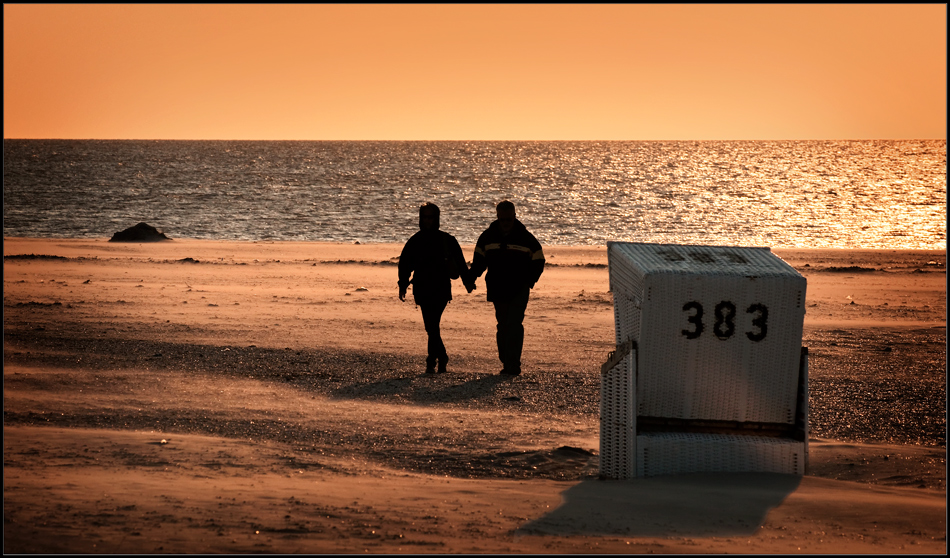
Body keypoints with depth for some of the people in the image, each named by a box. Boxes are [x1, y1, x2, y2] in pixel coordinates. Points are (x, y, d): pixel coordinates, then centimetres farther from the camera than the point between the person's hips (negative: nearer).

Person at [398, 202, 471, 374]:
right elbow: (404, 264, 10)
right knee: (431, 326, 6)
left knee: (433, 325, -15)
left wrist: (467, 281, 3)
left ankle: (431, 360, -12)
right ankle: (442, 356, 22)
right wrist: (403, 286, 1)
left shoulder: (446, 240, 3)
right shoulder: (414, 241, 9)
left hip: (441, 289, -3)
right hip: (422, 290, 3)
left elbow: (460, 262, 7)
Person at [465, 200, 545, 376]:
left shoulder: (525, 238, -3)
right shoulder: (488, 237, 6)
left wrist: (529, 281, -5)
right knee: (503, 327, 8)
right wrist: (470, 279, 3)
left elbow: (538, 261, 4)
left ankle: (513, 365, -15)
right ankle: (507, 363, 16)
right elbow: (479, 260, 15)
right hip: (497, 290, 4)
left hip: (519, 291, -4)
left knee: (514, 326, -14)